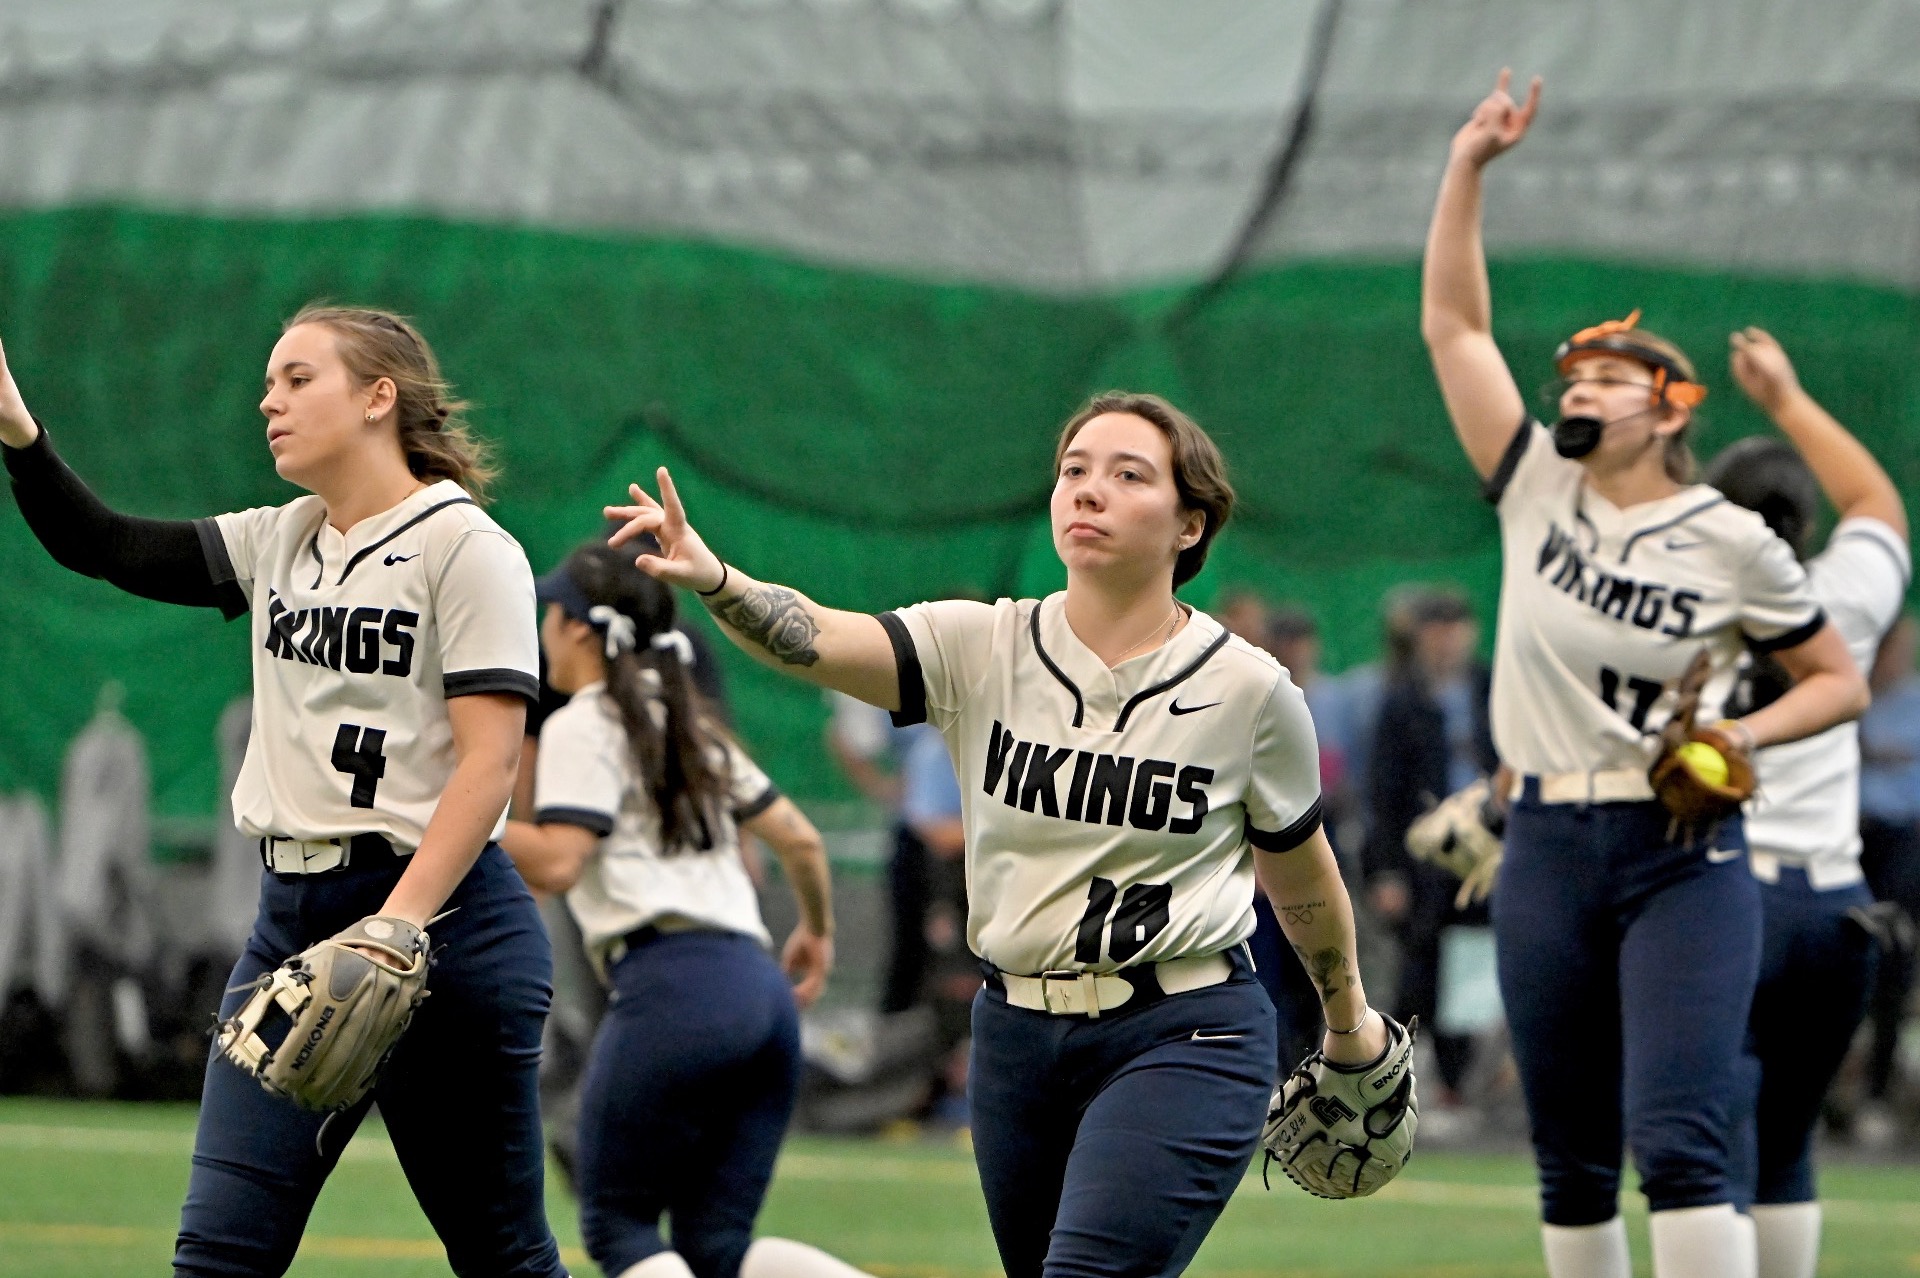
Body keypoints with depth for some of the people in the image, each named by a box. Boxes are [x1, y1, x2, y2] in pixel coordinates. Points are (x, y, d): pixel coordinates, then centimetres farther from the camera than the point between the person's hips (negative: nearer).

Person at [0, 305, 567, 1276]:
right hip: (291, 915, 7)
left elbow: (488, 759, -15)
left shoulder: (466, 547, -7)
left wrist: (395, 930, -24)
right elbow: (98, 547, 12)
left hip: (437, 913, -7)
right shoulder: (279, 543, 15)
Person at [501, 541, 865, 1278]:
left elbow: (555, 863, -12)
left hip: (672, 984, -8)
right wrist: (818, 930, 42)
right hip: (762, 990, 8)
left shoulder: (582, 727, 1)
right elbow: (799, 838, 25)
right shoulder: (690, 727, 24)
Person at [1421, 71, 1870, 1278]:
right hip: (1548, 853, 4)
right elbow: (1453, 322, 6)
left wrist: (1741, 733, -13)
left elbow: (1842, 682, 5)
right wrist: (1470, 164, 1)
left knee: (1678, 1141, -17)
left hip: (1684, 859, -4)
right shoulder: (1537, 489, 6)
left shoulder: (1731, 542, -3)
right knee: (1572, 1161, 8)